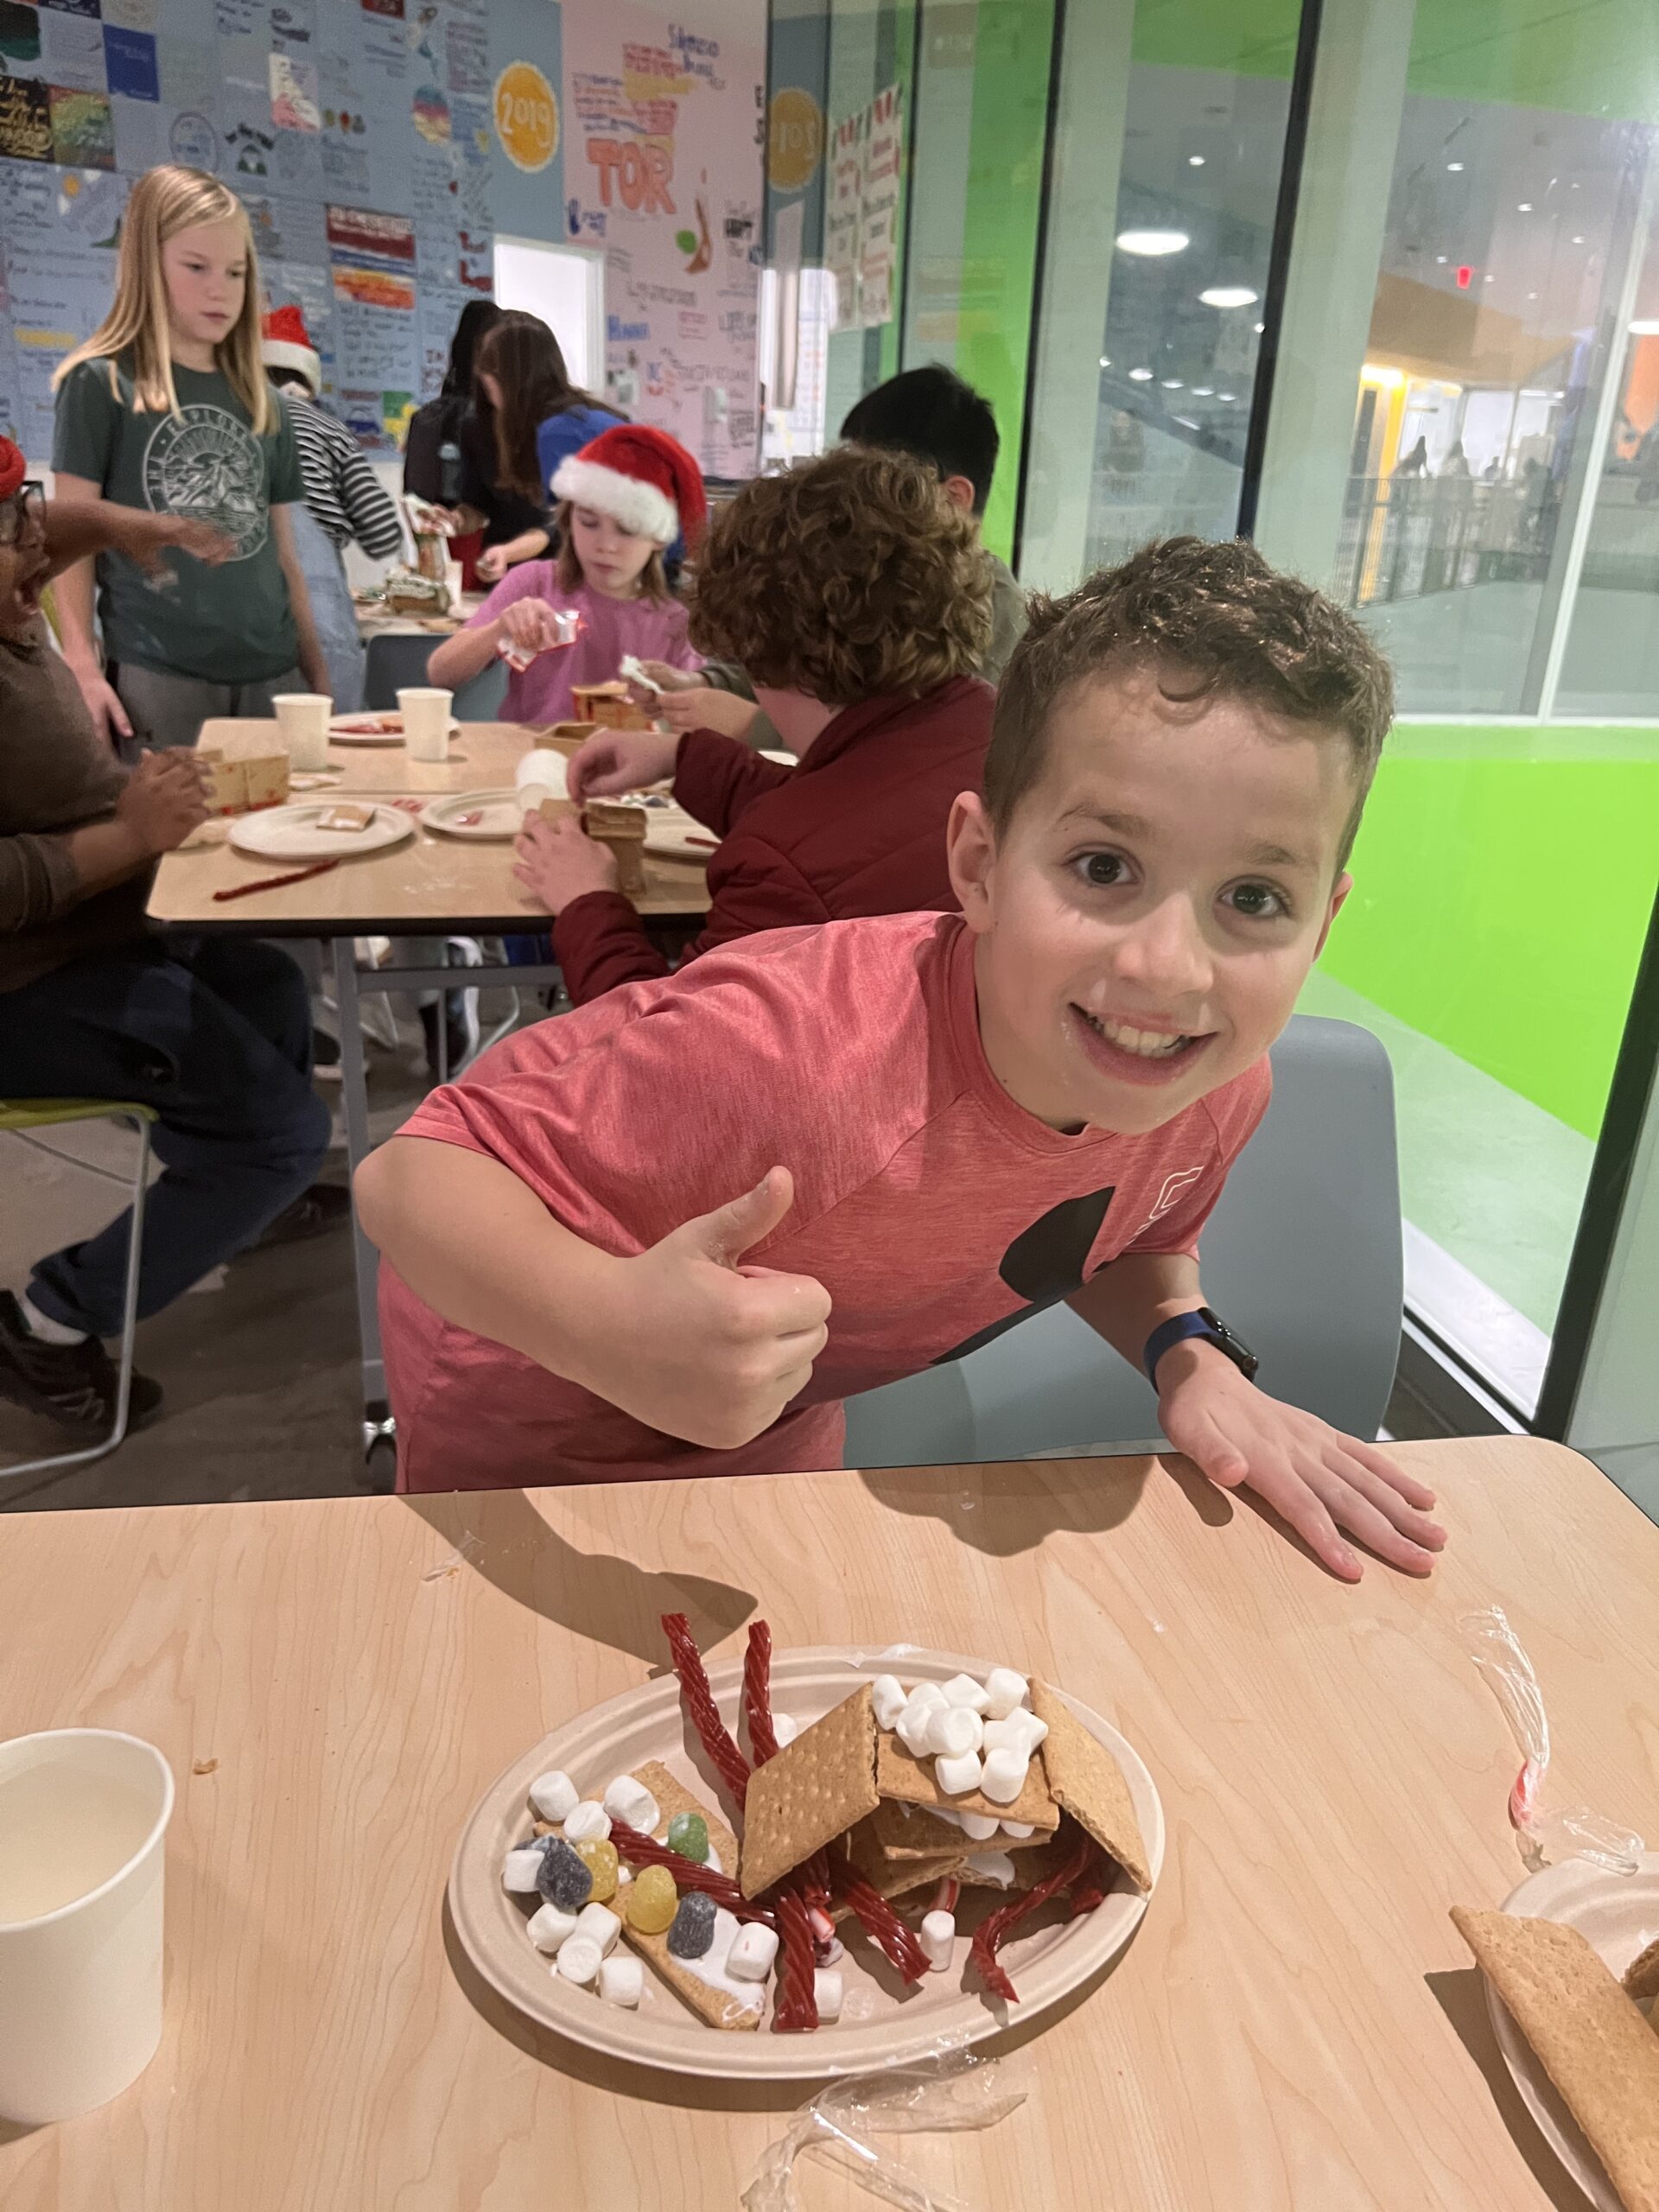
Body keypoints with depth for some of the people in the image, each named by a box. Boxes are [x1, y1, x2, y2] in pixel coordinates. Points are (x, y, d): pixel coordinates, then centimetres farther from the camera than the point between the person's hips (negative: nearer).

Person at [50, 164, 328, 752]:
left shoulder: (261, 400, 17)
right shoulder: (100, 384, 3)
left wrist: (319, 675, 14)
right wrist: (83, 670, -12)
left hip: (273, 673, 5)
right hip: (157, 677, -4)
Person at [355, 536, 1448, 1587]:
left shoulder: (1223, 1086, -23)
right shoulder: (796, 1055, -46)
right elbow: (410, 1176, -38)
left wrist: (1192, 1361, -21)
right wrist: (616, 1331, -56)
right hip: (529, 1422, -4)